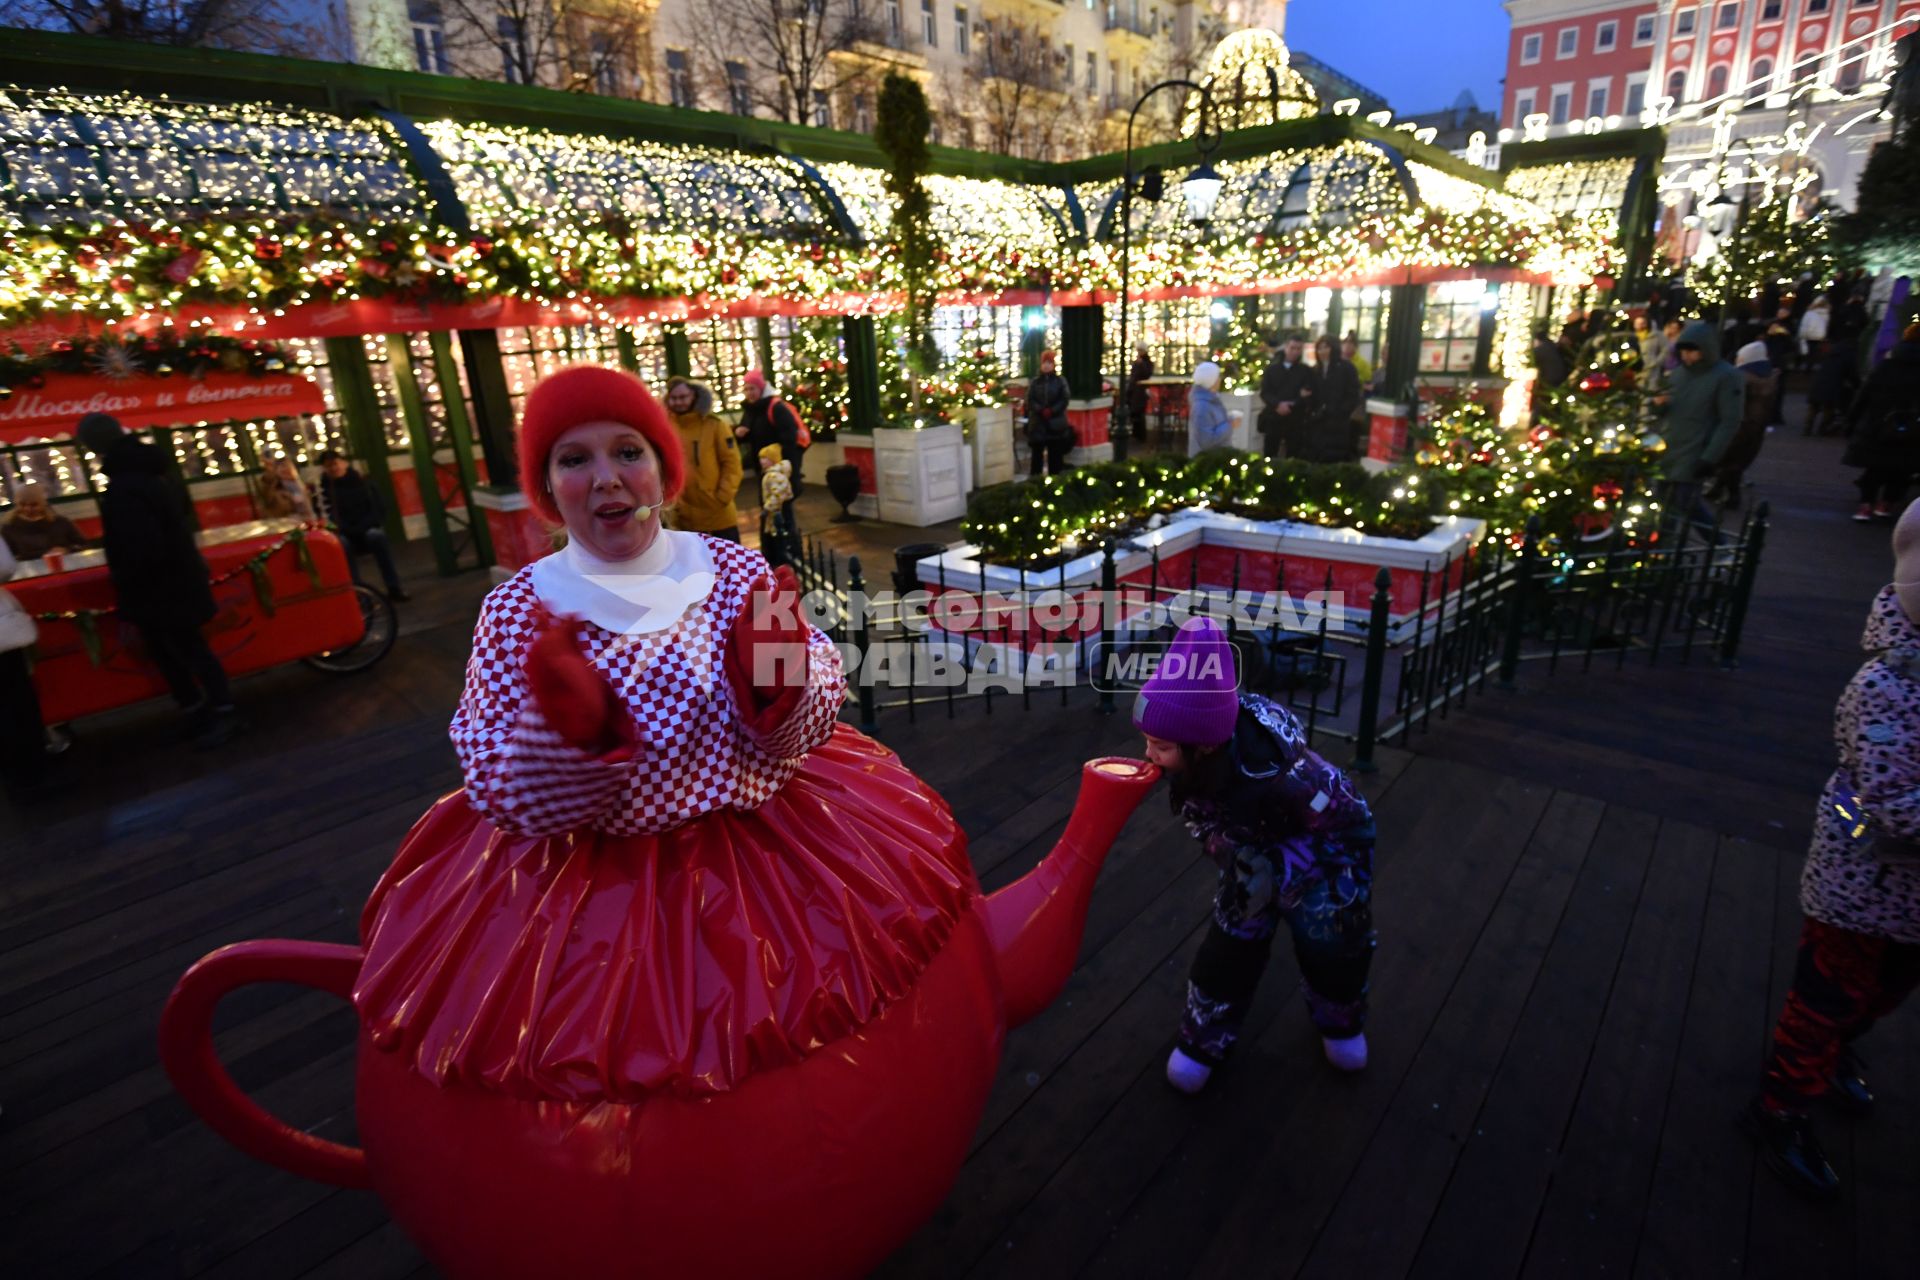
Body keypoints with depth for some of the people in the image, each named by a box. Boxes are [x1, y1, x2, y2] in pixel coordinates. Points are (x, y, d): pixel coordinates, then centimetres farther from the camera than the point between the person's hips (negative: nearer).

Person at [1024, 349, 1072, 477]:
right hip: (1038, 422, 1)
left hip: (1056, 423, 0)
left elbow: (1065, 399, -3)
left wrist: (1052, 410, -14)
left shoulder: (1060, 381, 4)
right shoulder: (1035, 382, 6)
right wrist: (1041, 410, -15)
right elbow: (1030, 400, 0)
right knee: (1037, 453, 1)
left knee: (1055, 454, 2)